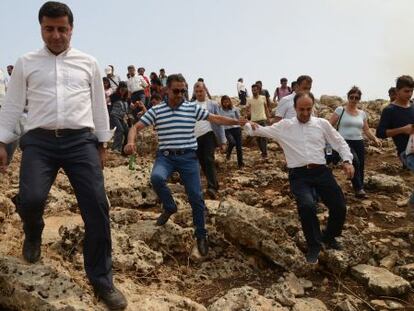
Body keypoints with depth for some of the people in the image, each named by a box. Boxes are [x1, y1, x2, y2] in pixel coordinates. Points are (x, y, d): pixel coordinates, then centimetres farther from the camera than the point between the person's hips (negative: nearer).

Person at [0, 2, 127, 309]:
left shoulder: (88, 63, 13)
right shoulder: (26, 63, 12)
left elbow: (99, 105, 14)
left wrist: (102, 145, 12)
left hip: (81, 140, 1)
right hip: (39, 140, 0)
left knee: (97, 208, -9)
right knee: (30, 200, -21)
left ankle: (101, 279, 6)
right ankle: (33, 234, 21)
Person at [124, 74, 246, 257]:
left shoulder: (193, 108, 4)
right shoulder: (155, 111, 3)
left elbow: (215, 118, 5)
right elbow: (136, 127, 3)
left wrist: (238, 122, -6)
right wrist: (131, 142, -19)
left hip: (188, 156, 0)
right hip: (165, 156, 0)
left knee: (196, 197, -2)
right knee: (156, 177, -32)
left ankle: (201, 235, 18)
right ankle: (169, 207, -1)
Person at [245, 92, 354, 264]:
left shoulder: (322, 123, 10)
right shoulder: (284, 126, 7)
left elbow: (340, 142, 15)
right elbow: (264, 131, 7)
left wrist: (347, 161, 1)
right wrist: (253, 127, -15)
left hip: (321, 171, 3)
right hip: (299, 175, -3)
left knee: (340, 207, -2)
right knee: (307, 205, -28)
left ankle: (329, 236, 33)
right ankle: (313, 246, -1)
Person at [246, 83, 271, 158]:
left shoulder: (263, 98, 2)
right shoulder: (249, 100, 1)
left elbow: (266, 108, 9)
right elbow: (248, 110, 5)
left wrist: (268, 116, 3)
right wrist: (248, 113, -19)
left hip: (263, 119, -2)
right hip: (254, 120, 2)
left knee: (264, 136, -10)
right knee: (258, 137, 9)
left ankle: (264, 153, -7)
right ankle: (263, 152, 23)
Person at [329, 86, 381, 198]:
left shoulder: (362, 113, 13)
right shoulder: (340, 110, -1)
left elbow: (366, 130, 16)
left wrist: (375, 139, 0)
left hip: (359, 143, 5)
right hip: (344, 142, -5)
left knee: (360, 167, 4)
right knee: (355, 162, -28)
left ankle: (359, 190, 21)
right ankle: (358, 188, -18)